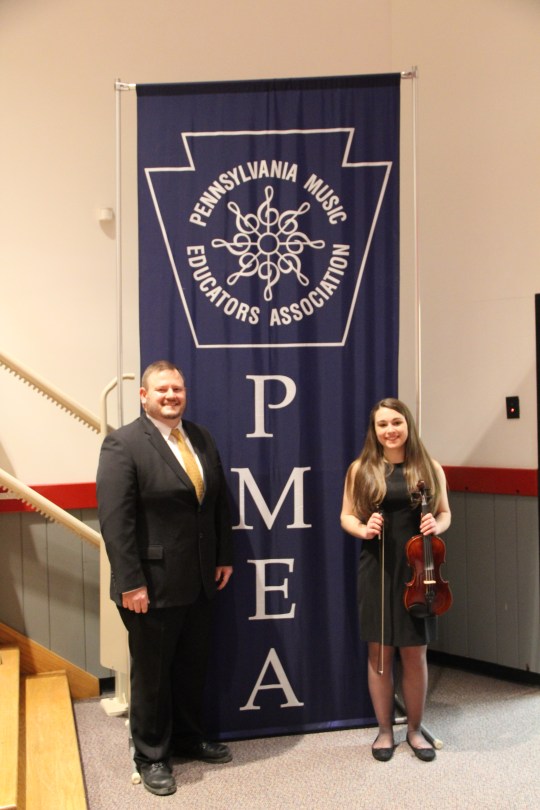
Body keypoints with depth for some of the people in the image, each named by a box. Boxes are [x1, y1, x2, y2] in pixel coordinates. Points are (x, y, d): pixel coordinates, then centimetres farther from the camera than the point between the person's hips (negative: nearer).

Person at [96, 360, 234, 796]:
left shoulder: (202, 438, 7)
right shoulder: (123, 444, -13)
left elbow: (220, 501, 12)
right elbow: (115, 519, -18)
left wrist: (224, 557, 9)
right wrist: (130, 582, -20)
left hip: (200, 580, 6)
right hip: (152, 583, -6)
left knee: (193, 666, 19)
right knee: (152, 673, 10)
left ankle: (188, 738, 39)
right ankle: (151, 756, 28)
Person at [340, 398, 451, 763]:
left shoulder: (430, 468, 2)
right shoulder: (362, 469, 1)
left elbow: (445, 513, 9)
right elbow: (346, 515, 6)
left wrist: (437, 525, -13)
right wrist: (362, 529, -15)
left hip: (416, 570, 0)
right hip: (377, 570, 0)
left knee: (415, 654, 7)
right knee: (379, 653, 8)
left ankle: (415, 729, 27)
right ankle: (385, 730, 25)